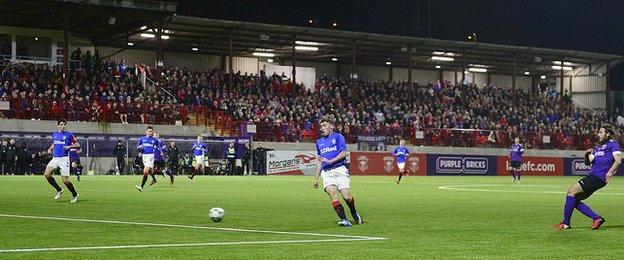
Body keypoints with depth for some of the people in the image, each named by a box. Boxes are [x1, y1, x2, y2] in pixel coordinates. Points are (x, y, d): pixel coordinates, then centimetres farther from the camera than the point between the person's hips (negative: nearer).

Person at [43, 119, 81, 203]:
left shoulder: (69, 135, -1)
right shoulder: (54, 134, 13)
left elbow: (78, 145, 1)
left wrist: (69, 146, -16)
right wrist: (50, 149, 12)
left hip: (64, 159, -5)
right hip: (55, 158, 5)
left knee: (65, 180, -10)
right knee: (46, 174, -14)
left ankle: (74, 195, 14)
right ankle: (59, 190, 6)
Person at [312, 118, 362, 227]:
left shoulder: (337, 136, 6)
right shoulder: (319, 142, 23)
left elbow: (344, 152, -7)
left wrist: (331, 161, -16)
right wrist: (316, 179, 22)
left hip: (340, 170, -4)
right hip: (326, 172, 4)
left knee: (346, 196, -13)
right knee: (333, 195, -20)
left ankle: (354, 214, 18)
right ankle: (344, 220, -23)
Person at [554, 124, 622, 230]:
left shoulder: (612, 144, 0)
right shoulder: (598, 147, 26)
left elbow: (618, 160, -13)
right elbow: (588, 163, 23)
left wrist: (610, 173, -25)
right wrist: (587, 155, 1)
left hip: (598, 177, -9)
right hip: (592, 176, 9)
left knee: (572, 191, -15)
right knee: (575, 200, 4)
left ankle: (566, 223, -12)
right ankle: (596, 218, 5)